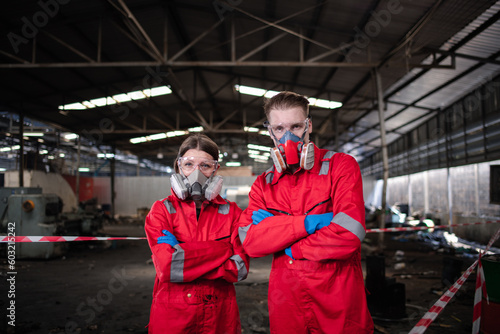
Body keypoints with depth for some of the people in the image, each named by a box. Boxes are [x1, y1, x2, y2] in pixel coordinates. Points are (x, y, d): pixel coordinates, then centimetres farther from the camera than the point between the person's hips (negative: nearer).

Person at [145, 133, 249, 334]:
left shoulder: (231, 212, 0)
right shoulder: (161, 210, -4)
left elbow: (240, 268, -11)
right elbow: (166, 266, -17)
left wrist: (183, 258, -18)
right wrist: (222, 250, -15)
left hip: (220, 316, 2)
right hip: (172, 316, -1)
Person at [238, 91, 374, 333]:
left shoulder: (341, 166, -5)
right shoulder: (263, 185, 6)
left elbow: (349, 234, -19)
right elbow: (249, 242, -9)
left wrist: (288, 248, -9)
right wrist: (308, 223, -19)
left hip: (339, 306, -3)